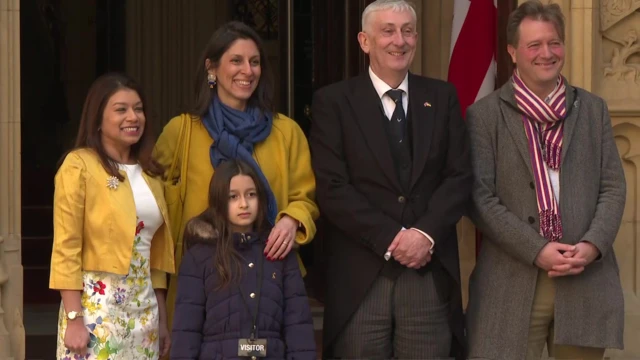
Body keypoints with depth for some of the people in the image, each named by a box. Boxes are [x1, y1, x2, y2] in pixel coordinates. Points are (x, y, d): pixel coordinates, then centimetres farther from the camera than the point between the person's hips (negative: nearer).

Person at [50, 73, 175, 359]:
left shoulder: (149, 172, 13)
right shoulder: (79, 166, -7)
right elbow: (66, 248, -11)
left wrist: (162, 318, 14)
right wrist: (74, 319, -17)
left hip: (144, 306, 6)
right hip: (97, 305, -6)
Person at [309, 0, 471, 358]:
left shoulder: (442, 96, 12)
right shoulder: (334, 101, 3)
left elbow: (460, 177, 5)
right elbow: (332, 187, -5)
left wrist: (427, 234, -11)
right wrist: (390, 240, -13)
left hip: (431, 272, 2)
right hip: (361, 274, -2)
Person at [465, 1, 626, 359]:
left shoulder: (593, 109, 12)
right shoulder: (485, 115, 2)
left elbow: (613, 188, 8)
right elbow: (481, 198, -4)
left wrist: (593, 244, -9)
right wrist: (537, 250, -13)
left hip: (586, 277, 3)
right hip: (513, 280, -3)